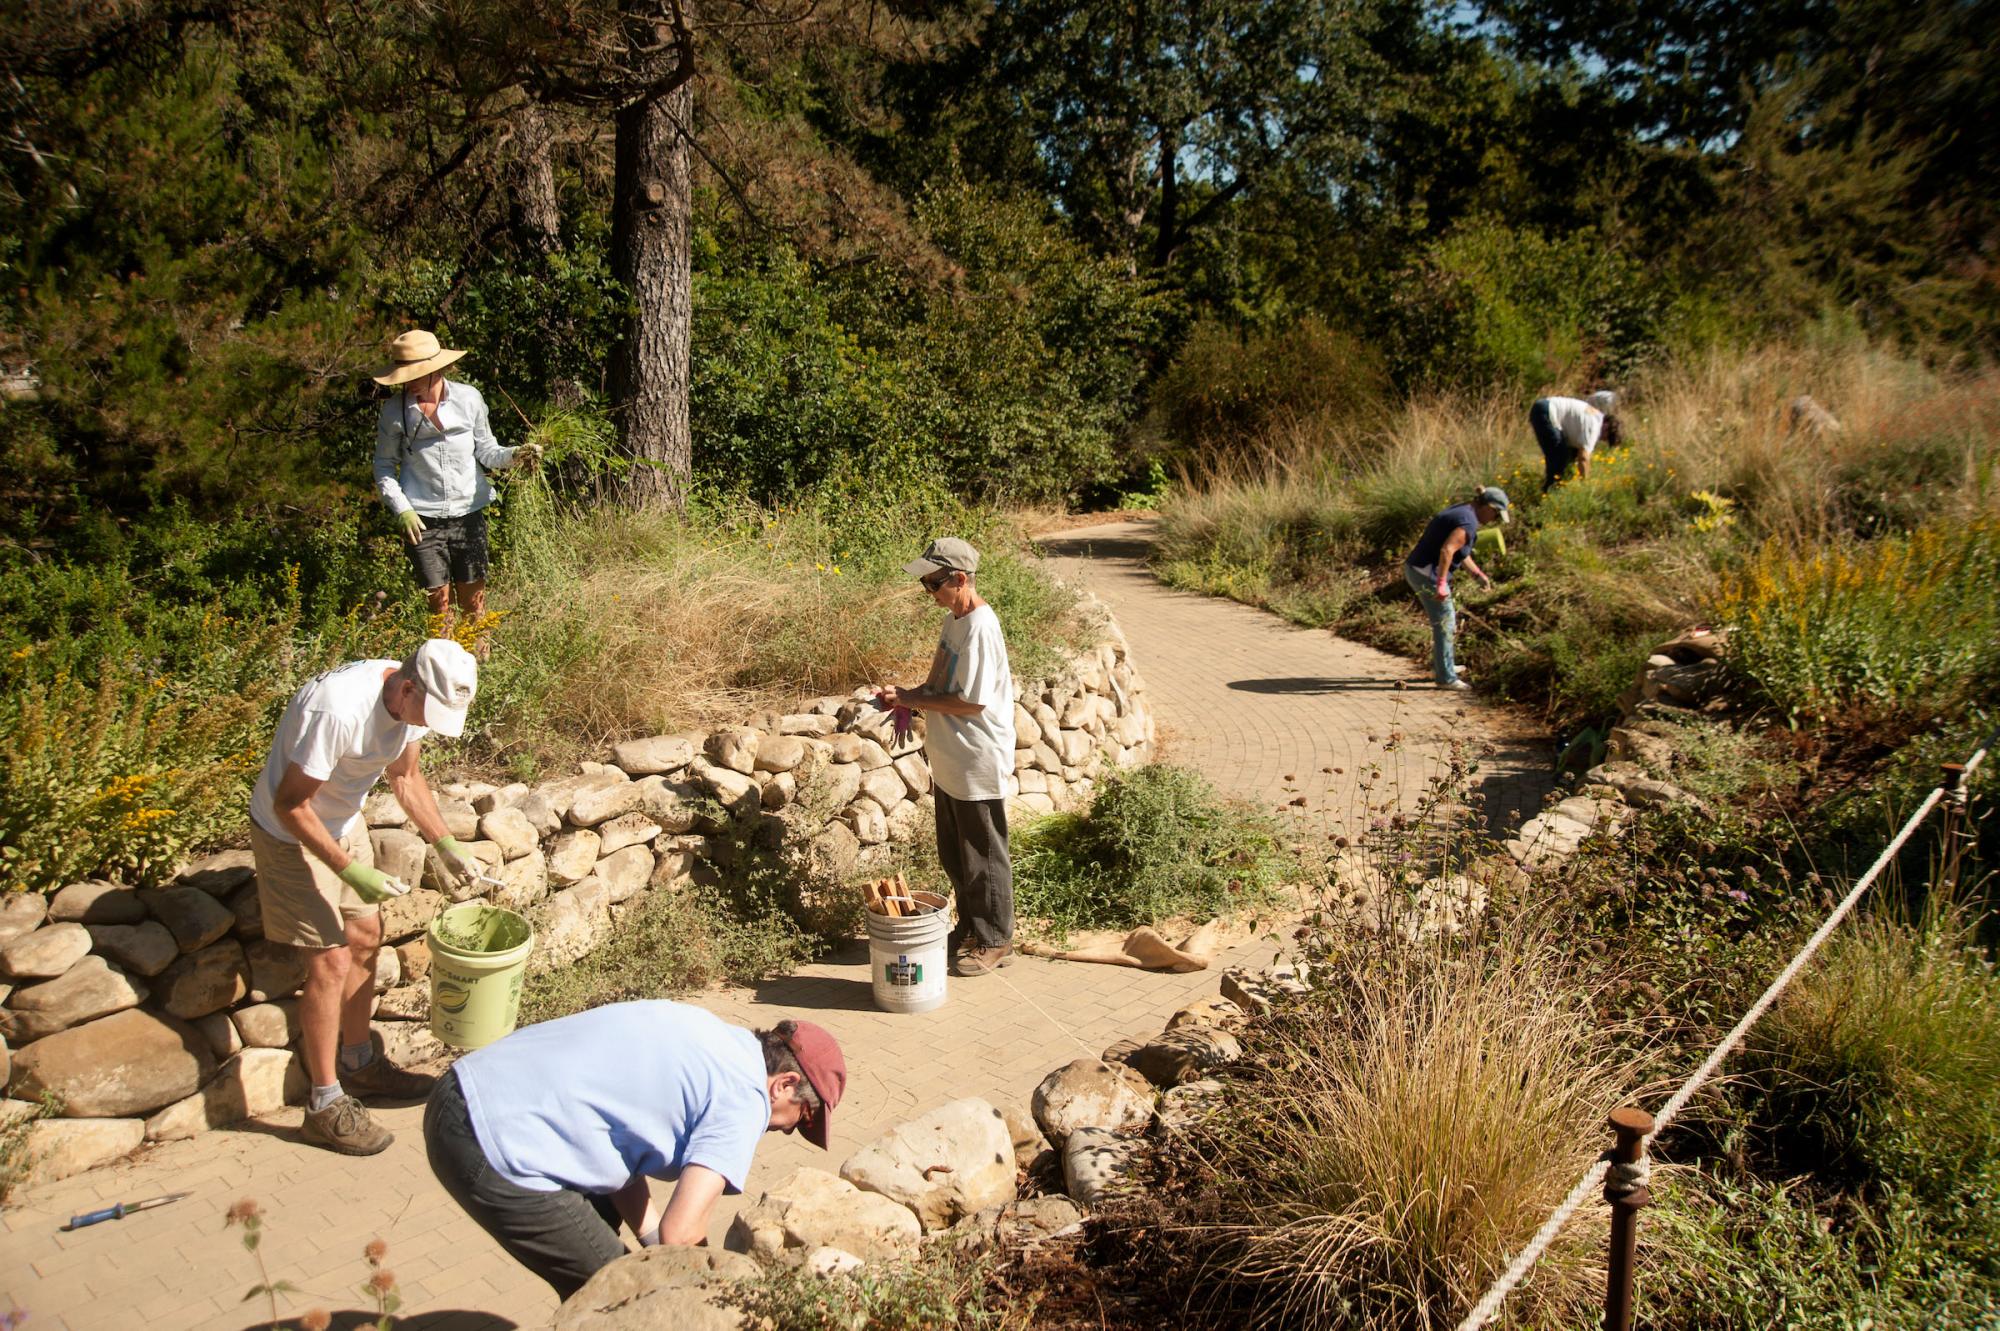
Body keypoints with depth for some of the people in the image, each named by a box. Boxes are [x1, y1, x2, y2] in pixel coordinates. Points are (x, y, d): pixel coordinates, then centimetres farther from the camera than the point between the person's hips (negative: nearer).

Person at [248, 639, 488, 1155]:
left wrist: (444, 844, 1)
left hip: (343, 823, 8)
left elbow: (405, 776, 6)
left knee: (364, 936, 15)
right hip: (291, 835, -8)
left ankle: (359, 1063, 33)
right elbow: (290, 806, -28)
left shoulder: (415, 698, -12)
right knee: (332, 962, -7)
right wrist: (352, 872, -28)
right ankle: (325, 1107, 7)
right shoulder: (337, 710, -37)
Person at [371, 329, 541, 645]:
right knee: (439, 601, 3)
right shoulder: (395, 410, -3)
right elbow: (384, 466, 6)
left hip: (468, 514, 1)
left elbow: (485, 450, 7)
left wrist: (514, 455, -13)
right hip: (423, 521, 0)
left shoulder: (468, 398, -3)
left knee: (473, 598, 6)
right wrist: (402, 509, -6)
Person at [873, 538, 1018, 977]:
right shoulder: (954, 619, 7)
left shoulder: (980, 628, -23)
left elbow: (972, 701, -25)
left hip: (978, 767, -10)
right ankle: (970, 929, 36)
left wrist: (914, 699, -16)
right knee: (953, 857, 20)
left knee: (982, 858, 6)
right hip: (949, 763, 10)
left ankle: (994, 942, 21)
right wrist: (908, 697, 0)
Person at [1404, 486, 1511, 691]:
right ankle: (1446, 678, 9)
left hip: (1415, 569, 10)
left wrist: (1478, 573, 22)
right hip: (1427, 574, -10)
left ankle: (1440, 665, 37)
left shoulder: (1461, 511, 14)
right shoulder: (1469, 522, -18)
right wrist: (1441, 585, -28)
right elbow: (1446, 550, -30)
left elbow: (1460, 552, 24)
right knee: (1444, 625, 0)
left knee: (1446, 620, 24)